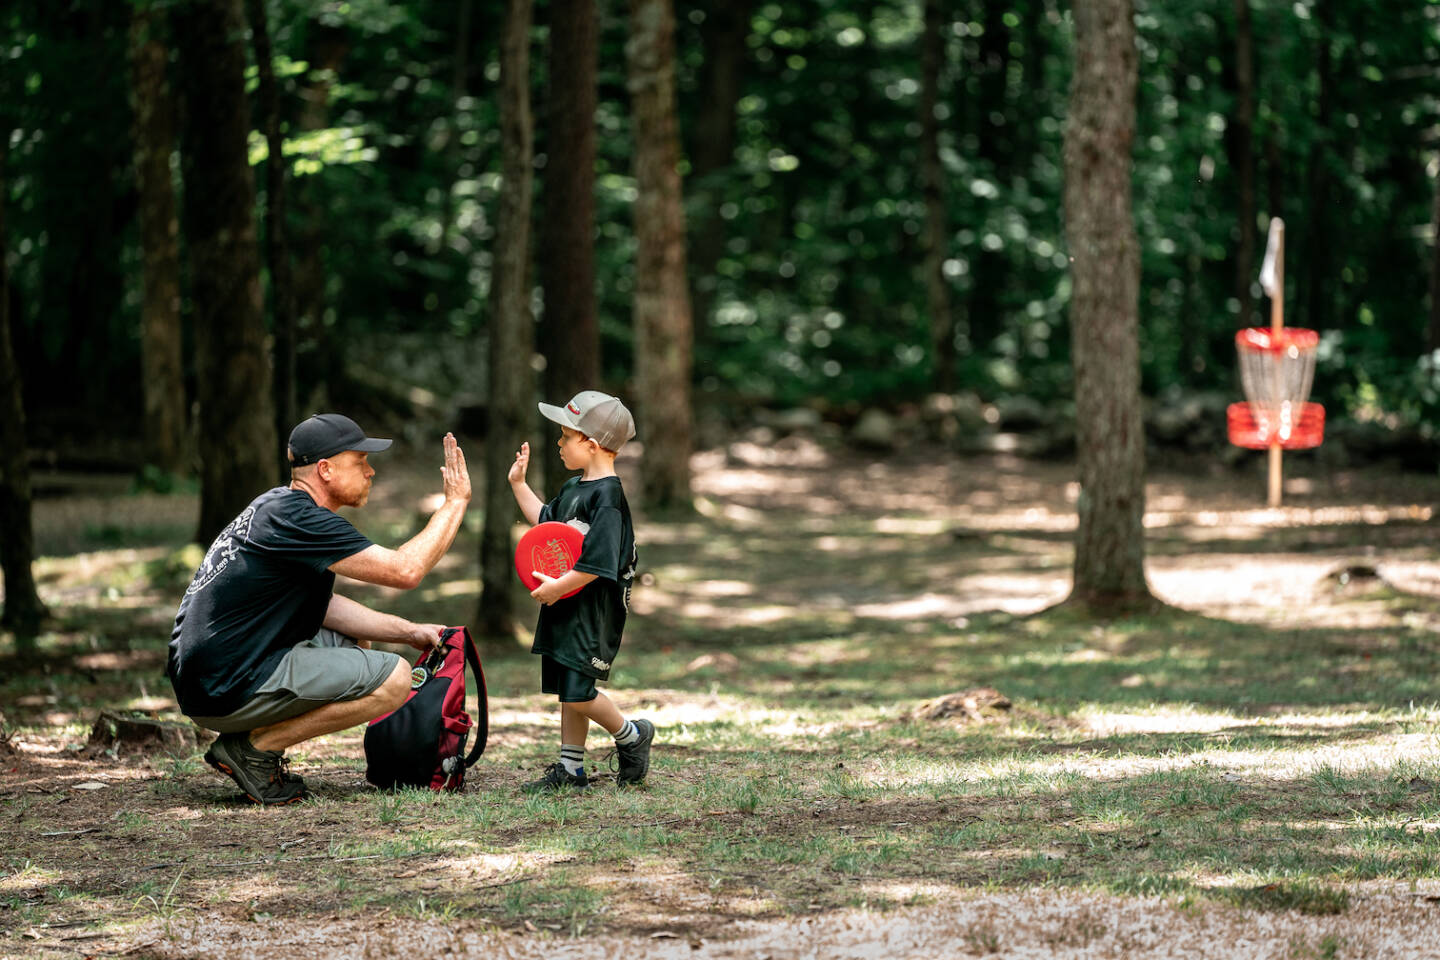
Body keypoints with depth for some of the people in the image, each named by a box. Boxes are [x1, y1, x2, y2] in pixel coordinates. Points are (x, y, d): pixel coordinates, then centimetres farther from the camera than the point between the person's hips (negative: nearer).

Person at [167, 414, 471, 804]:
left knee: (353, 642, 26)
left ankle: (257, 741, 10)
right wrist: (456, 502, -7)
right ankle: (256, 746, -7)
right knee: (393, 677, -12)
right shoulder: (300, 520, -17)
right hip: (230, 692, -10)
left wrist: (408, 631, 14)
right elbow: (406, 570, -19)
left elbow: (323, 606, 21)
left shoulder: (276, 505, 15)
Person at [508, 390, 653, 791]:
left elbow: (598, 562, -25)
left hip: (594, 612, -9)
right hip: (564, 607, 10)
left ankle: (631, 735, 12)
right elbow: (545, 520, 29)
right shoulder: (573, 488, 11)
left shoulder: (607, 496, -19)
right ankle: (570, 768, 18)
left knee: (577, 691, -11)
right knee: (567, 690, 12)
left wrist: (558, 587, -22)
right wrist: (519, 485, 23)